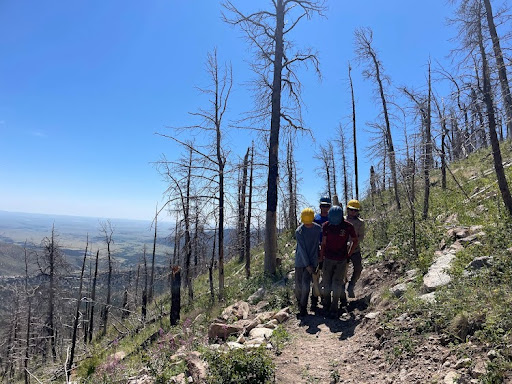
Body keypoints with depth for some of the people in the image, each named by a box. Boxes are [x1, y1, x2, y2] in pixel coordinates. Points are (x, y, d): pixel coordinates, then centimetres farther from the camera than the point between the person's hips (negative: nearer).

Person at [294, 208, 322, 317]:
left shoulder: (318, 228, -3)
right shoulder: (299, 231, -13)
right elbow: (302, 249, -13)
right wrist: (307, 265, -14)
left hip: (312, 260, 1)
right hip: (300, 261, -1)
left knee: (306, 284, -7)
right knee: (298, 284, 7)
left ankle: (303, 307, 6)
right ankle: (299, 300, 34)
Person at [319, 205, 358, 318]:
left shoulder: (348, 226, -11)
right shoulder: (326, 226, -6)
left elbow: (355, 241, 5)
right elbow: (323, 243, 3)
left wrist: (349, 254, 3)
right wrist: (321, 257, 6)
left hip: (341, 260, -2)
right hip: (328, 259, 2)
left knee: (337, 284, -2)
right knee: (326, 284, 7)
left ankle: (334, 309, 11)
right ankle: (326, 305, 25)